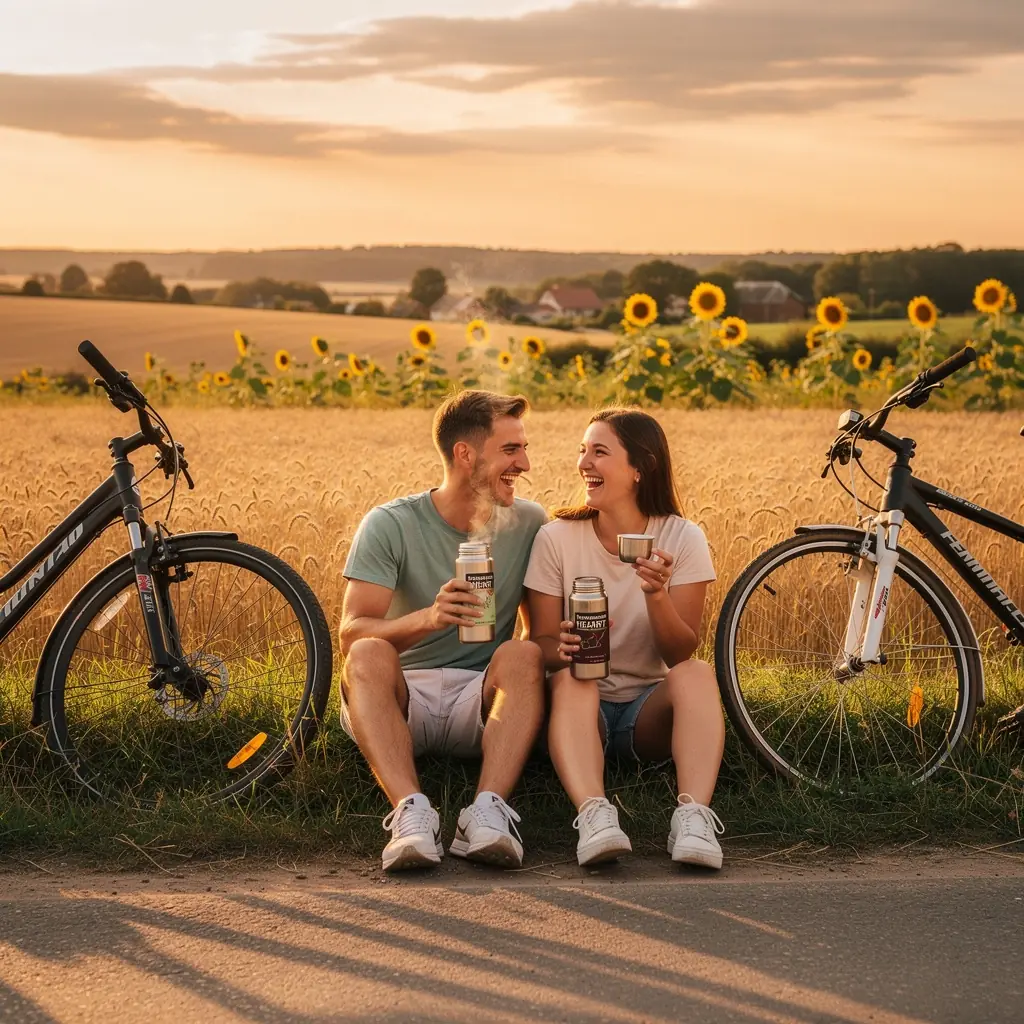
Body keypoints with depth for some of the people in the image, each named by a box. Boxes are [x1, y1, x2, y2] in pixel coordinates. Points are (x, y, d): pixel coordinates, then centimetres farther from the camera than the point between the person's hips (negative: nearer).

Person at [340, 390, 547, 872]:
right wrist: (427, 618, -34)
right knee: (369, 655, -32)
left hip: (479, 702, 2)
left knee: (524, 654, -28)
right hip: (402, 695, -1)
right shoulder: (390, 524, -4)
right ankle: (411, 814, -48)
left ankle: (487, 813, -44)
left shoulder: (528, 523, 6)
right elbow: (351, 635, -14)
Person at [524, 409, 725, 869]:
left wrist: (656, 594, -29)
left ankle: (694, 816, -48)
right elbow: (540, 644, -5)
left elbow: (681, 653, -9)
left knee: (697, 673, -30)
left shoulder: (682, 538, -3)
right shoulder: (555, 538, -3)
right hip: (582, 708, 0)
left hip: (649, 709, 1)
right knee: (571, 677, -33)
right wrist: (562, 649, -30)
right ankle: (594, 814, -55)